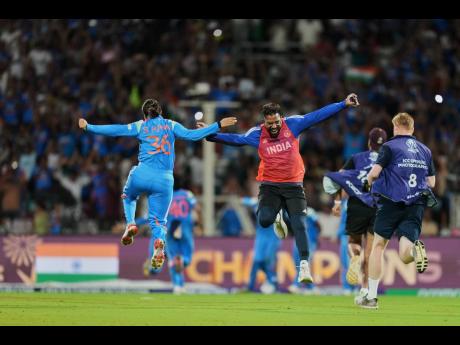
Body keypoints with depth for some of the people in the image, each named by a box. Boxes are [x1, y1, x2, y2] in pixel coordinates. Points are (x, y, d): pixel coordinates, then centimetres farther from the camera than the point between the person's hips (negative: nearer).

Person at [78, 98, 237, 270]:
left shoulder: (140, 126, 10)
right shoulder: (171, 125, 12)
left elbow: (116, 130, 6)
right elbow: (191, 135, 3)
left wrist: (88, 127, 12)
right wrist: (218, 125, 8)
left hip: (143, 174, -1)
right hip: (165, 180, 1)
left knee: (128, 196, 33)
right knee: (158, 220, 9)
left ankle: (130, 224, 6)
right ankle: (159, 245, -24)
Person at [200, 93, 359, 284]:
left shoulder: (292, 124, -4)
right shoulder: (257, 134, -2)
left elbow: (318, 115, -4)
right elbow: (235, 139, 7)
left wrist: (344, 104, -5)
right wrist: (210, 134, -1)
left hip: (293, 184, 0)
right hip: (270, 186, 0)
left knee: (299, 225, -9)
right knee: (264, 220, -21)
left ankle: (304, 265, -5)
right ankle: (277, 217, 18)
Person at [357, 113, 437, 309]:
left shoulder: (390, 147, -2)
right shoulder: (425, 151, 14)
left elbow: (374, 173, -10)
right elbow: (431, 182, 15)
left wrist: (368, 182, 11)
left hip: (391, 203, -3)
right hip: (416, 206, 3)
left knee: (378, 245, 11)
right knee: (405, 256, -2)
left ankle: (371, 297, 11)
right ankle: (415, 249, -40)